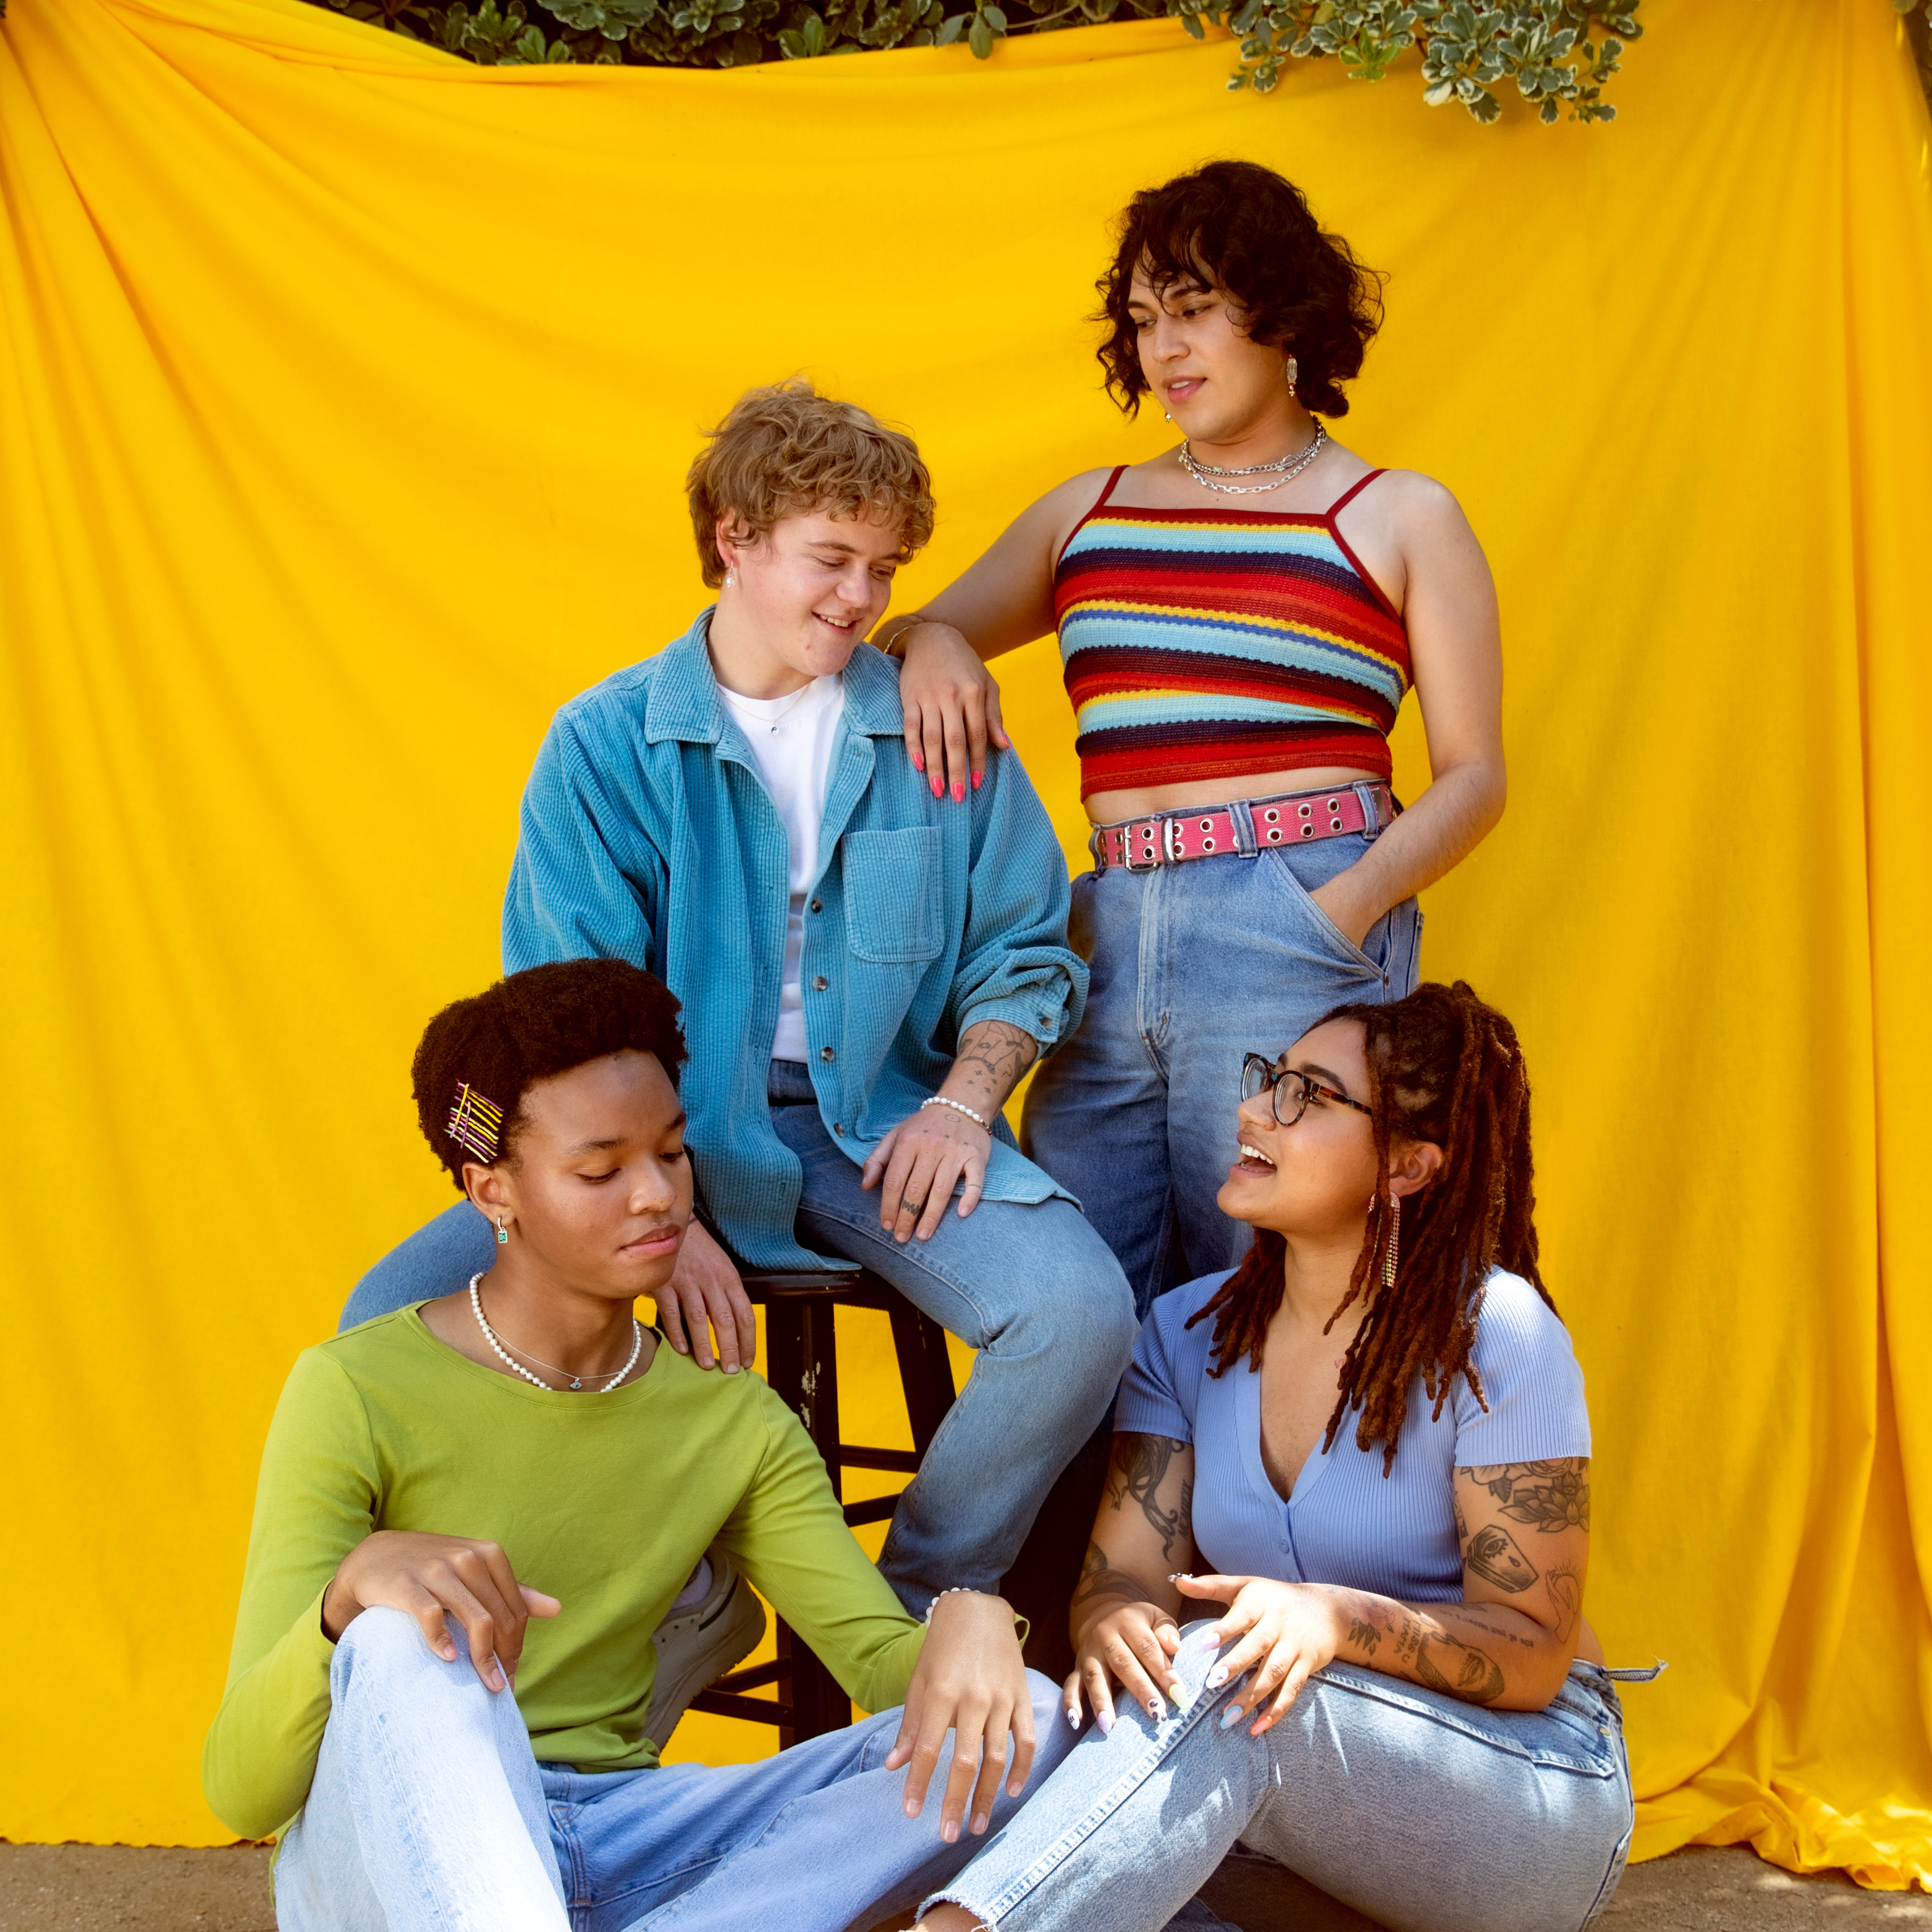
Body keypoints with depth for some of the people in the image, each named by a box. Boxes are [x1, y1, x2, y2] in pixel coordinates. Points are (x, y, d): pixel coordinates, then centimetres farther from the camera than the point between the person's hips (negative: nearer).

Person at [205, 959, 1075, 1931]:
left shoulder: (737, 1425, 10)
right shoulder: (354, 1394, -6)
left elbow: (887, 1669, 1)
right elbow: (240, 1792, -12)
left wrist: (966, 1617, -25)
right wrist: (353, 1589, -34)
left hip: (608, 1852, 5)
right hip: (387, 1852, -4)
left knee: (1018, 1723, -15)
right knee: (407, 1650, -38)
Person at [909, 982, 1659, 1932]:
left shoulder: (1494, 1335, -13)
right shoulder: (1188, 1332, 4)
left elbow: (1532, 1656, -13)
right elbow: (1121, 1573, -3)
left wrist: (1338, 1618, -33)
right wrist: (1110, 1623, -30)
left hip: (1533, 1792, -4)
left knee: (1226, 1682, -38)